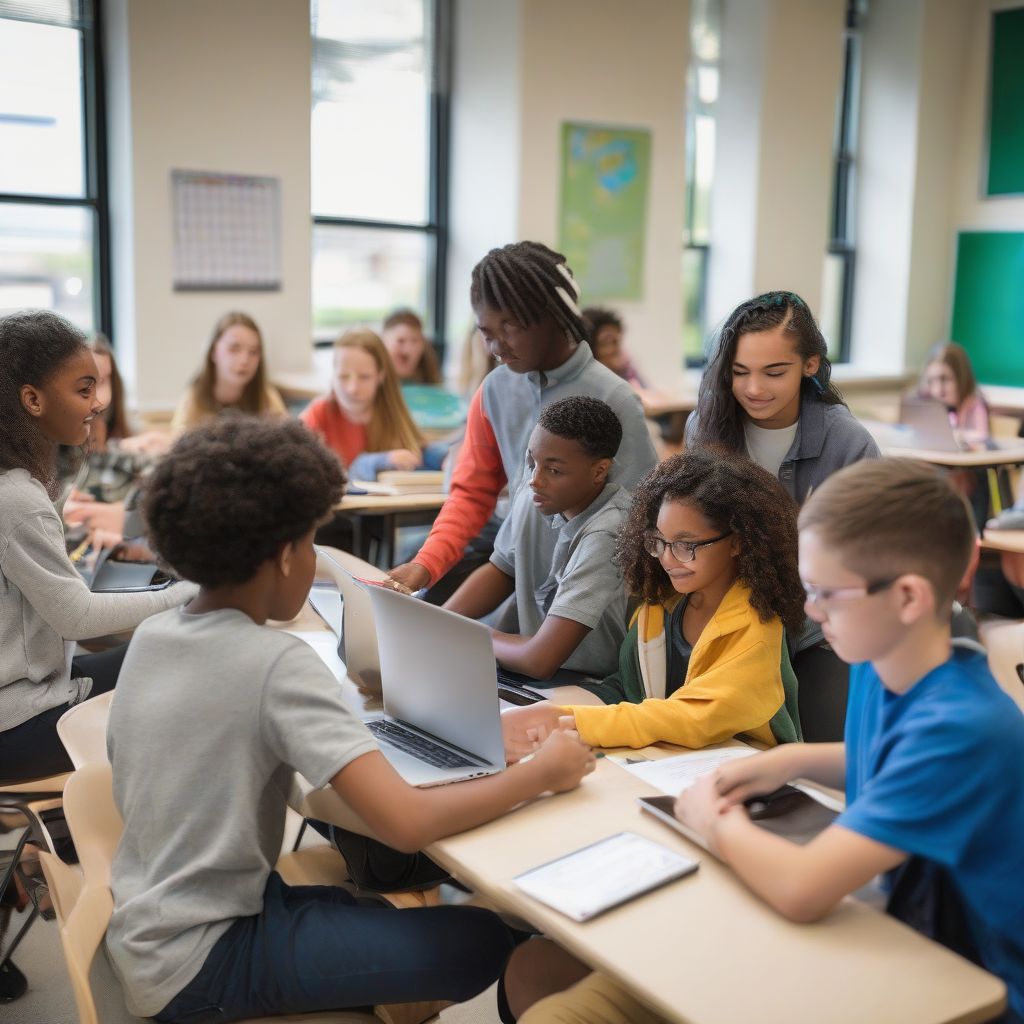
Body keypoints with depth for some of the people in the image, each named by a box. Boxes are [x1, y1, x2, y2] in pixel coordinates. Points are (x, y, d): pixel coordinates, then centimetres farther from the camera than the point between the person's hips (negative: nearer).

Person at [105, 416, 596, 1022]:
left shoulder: (150, 637, 0)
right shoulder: (278, 664, -24)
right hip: (201, 965, -8)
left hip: (148, 937, 8)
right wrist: (544, 772, -17)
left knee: (365, 904, 23)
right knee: (481, 943, -6)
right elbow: (407, 823, -30)